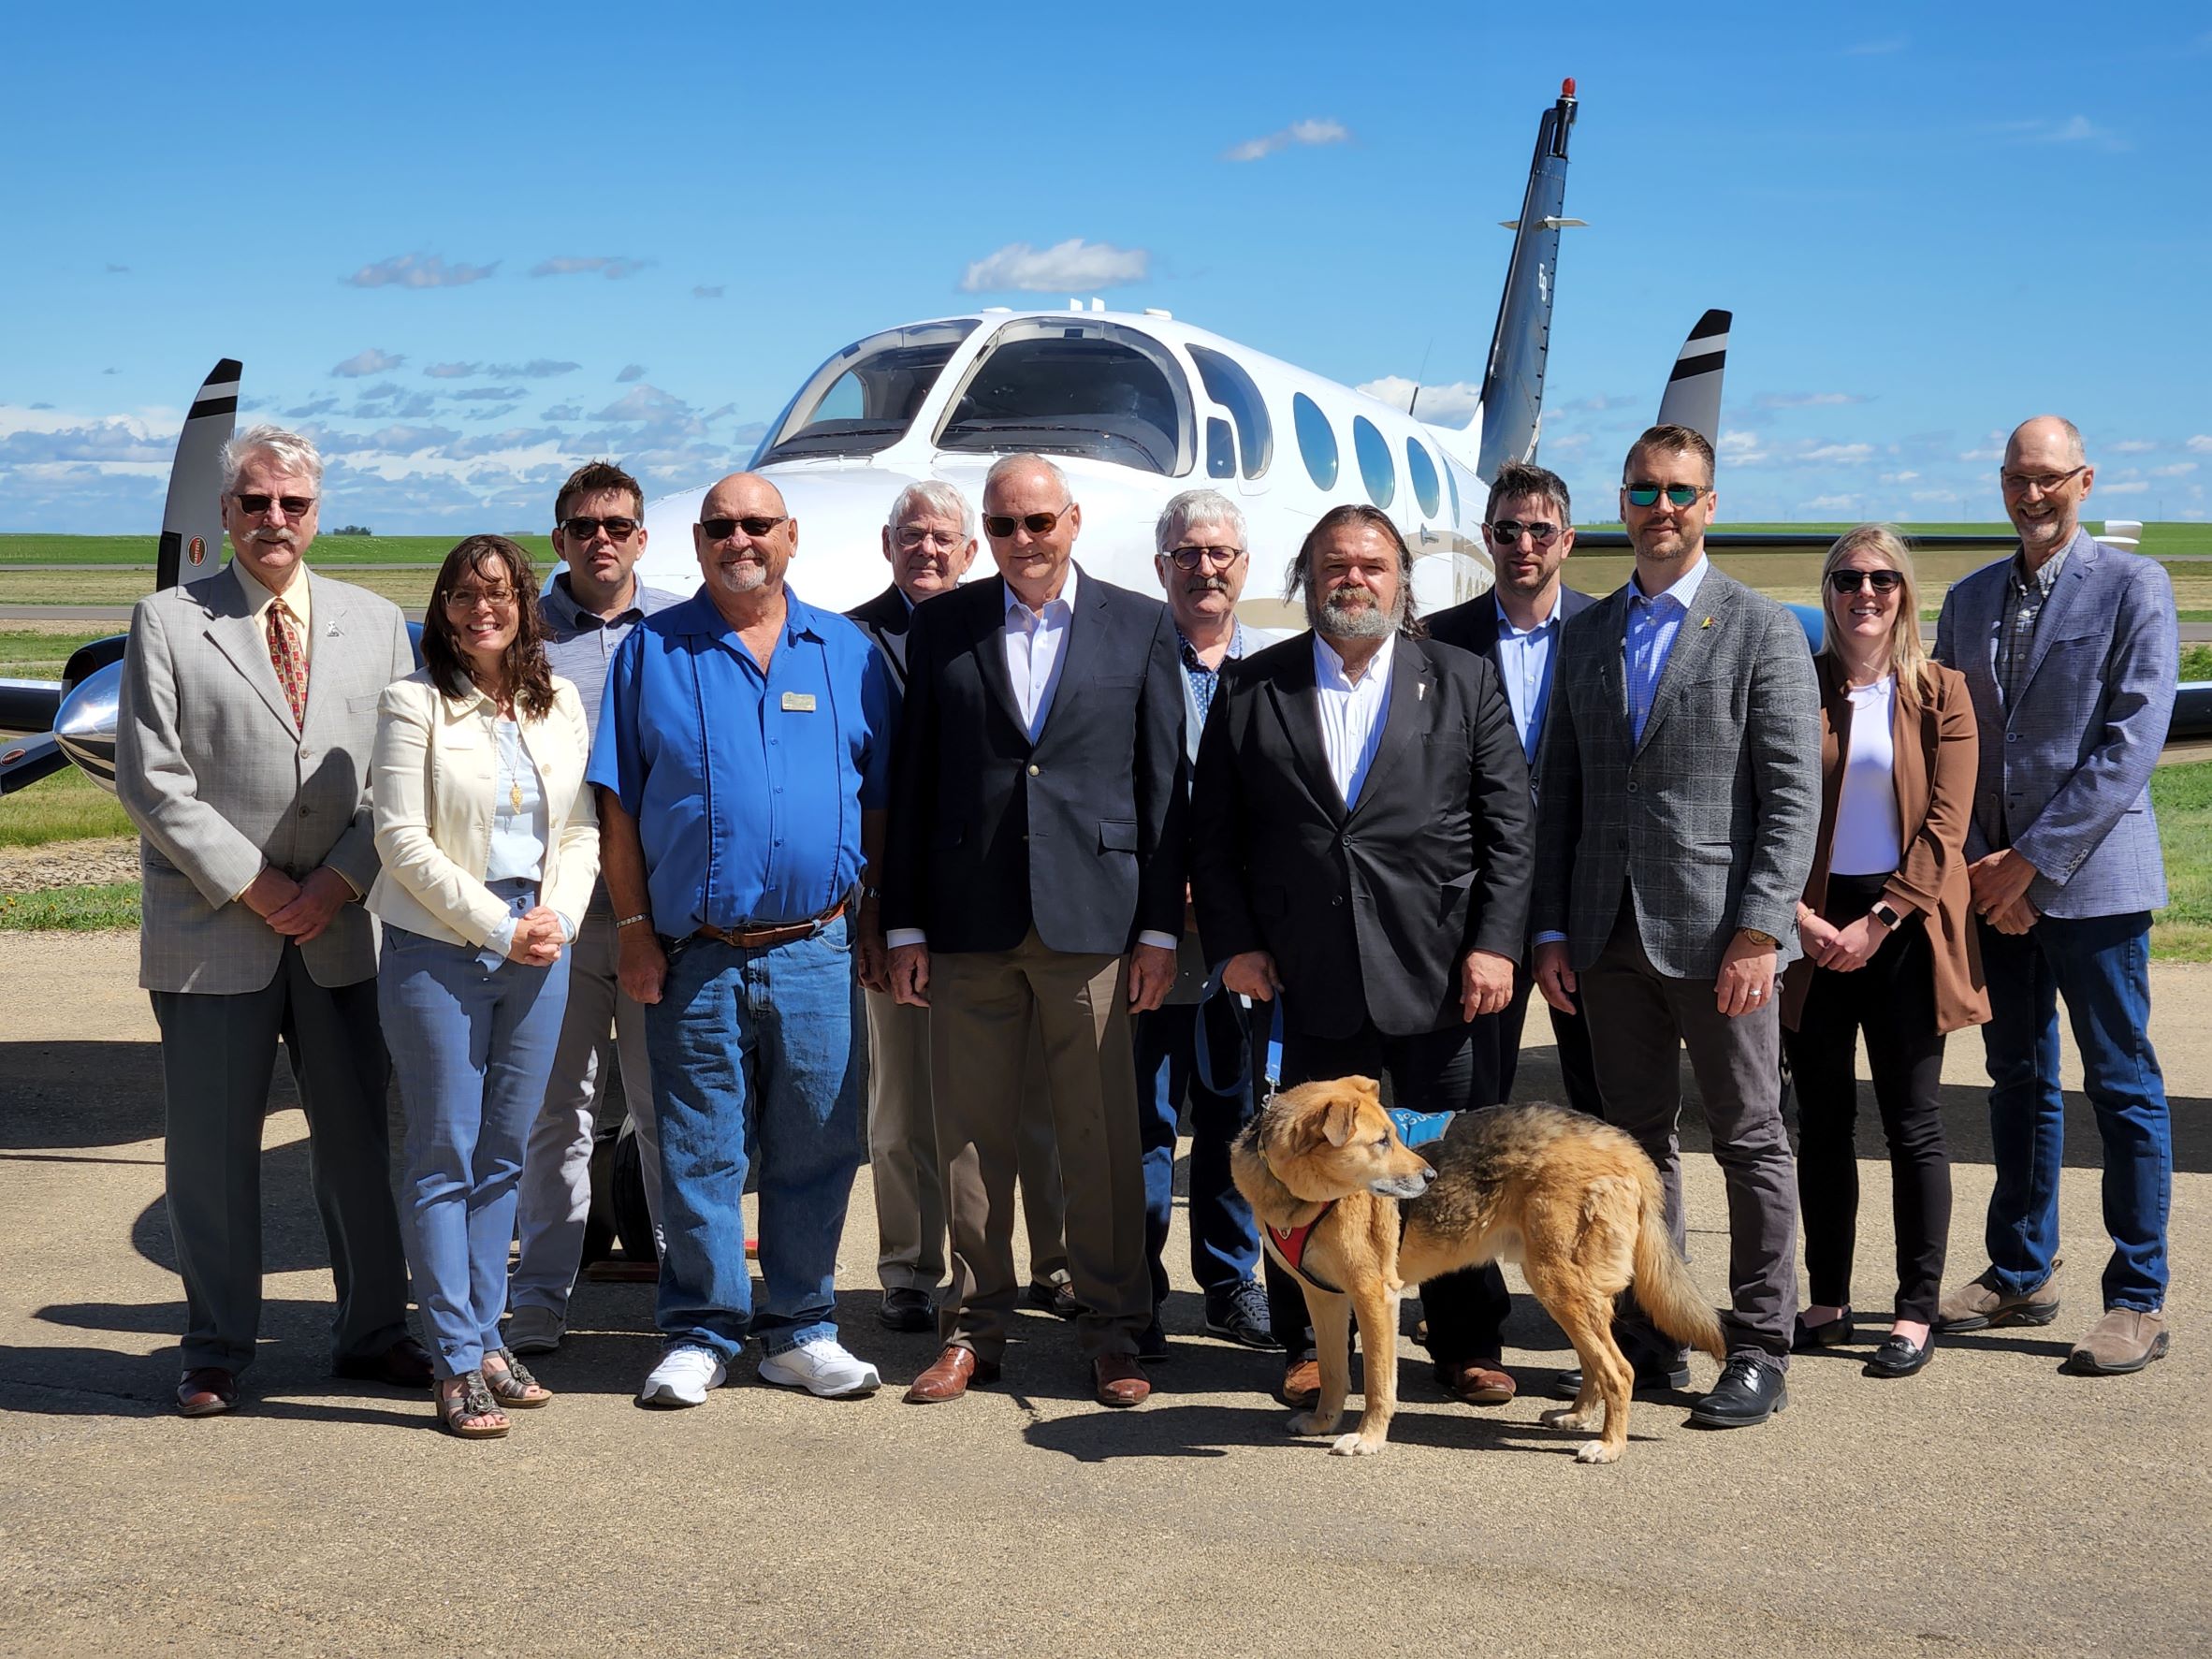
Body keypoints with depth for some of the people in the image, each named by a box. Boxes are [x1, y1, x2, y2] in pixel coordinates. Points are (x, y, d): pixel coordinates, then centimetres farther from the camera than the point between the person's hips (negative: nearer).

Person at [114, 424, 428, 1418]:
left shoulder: (375, 625, 10)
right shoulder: (168, 622, 1)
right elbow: (150, 781, -5)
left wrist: (339, 883, -6)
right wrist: (252, 888, -9)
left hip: (343, 931, 2)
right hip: (212, 936, -2)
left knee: (361, 1139, 8)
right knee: (211, 1150, 5)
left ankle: (371, 1330, 23)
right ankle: (217, 1352, 19)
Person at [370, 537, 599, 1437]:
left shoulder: (561, 704, 10)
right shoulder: (414, 703, -4)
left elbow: (582, 830, 11)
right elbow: (403, 840, -9)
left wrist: (557, 915, -6)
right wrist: (497, 927, -12)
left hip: (539, 951, 4)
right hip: (437, 950, -4)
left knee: (504, 1153, 9)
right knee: (445, 1155, -1)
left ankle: (486, 1337, 19)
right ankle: (457, 1363, 5)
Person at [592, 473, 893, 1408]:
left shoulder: (848, 653, 9)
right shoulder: (652, 651, 5)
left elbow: (879, 799, 11)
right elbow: (618, 807, 3)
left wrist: (877, 920, 5)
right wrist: (634, 929, -3)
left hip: (818, 952, 2)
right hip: (694, 958, -1)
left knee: (816, 1152, 7)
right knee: (699, 1154, 4)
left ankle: (801, 1330, 20)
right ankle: (701, 1335, 16)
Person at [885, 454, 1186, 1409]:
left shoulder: (1140, 628, 6)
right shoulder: (942, 627, 8)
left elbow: (1164, 783, 4)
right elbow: (912, 782, 8)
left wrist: (1160, 927, -1)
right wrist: (902, 922, 3)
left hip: (1093, 918, -1)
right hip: (969, 921, 1)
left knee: (1103, 1136, 2)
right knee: (969, 1134, 6)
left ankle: (1112, 1330, 14)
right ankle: (975, 1326, 18)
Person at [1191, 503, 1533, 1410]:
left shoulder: (1466, 682, 7)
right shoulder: (1251, 690, 8)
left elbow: (1510, 826, 3)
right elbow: (1213, 832, 8)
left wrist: (1494, 944, -5)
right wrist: (1233, 942, 0)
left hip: (1442, 976, 0)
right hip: (1310, 981, 1)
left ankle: (1467, 1344, 19)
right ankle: (1311, 1345, 20)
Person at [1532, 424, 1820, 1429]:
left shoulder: (1764, 631, -1)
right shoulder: (1586, 635, 13)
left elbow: (1793, 796, -7)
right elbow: (1560, 792, 13)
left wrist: (1761, 930, -15)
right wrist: (1551, 929, 6)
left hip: (1716, 931, -4)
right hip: (1610, 934, 5)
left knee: (1750, 1142, 3)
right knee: (1637, 1142, 10)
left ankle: (1758, 1354, 11)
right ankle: (1652, 1344, 20)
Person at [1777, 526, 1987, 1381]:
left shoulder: (1940, 694, 2)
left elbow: (1946, 824, -4)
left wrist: (1879, 921, -11)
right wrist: (1800, 916, -9)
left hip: (1904, 926, -1)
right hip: (1813, 925, 2)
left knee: (1912, 1121, 0)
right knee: (1822, 1120, 7)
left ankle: (1917, 1312, 7)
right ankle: (1828, 1301, 15)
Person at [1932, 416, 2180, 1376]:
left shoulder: (2132, 586, -4)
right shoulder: (1969, 601, 13)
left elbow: (2133, 740, -11)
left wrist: (2034, 861, -14)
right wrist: (1981, 864, -2)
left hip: (2090, 878, -5)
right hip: (1995, 882, 5)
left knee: (2123, 1089, 0)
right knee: (2017, 1081, 13)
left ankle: (2138, 1301, 8)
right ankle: (2020, 1276, 24)